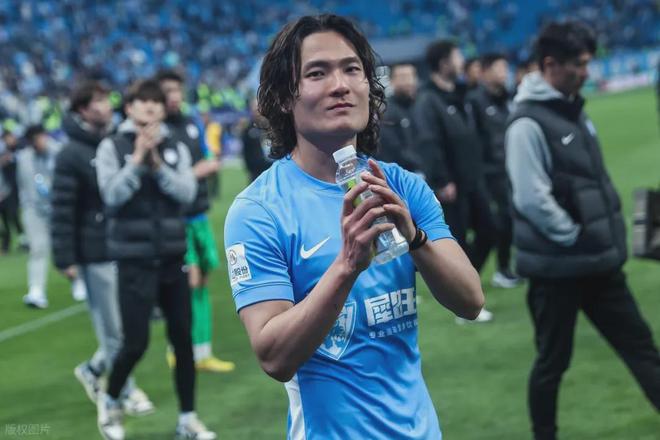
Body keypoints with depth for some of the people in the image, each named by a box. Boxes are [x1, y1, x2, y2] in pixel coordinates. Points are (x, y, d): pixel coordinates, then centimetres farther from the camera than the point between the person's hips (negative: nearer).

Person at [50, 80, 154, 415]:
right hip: (96, 254, -6)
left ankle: (93, 370, 28)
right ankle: (126, 392, 13)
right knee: (113, 328, 0)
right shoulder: (71, 156, -11)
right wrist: (65, 259, -15)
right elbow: (62, 212, -13)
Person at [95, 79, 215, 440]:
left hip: (173, 257, 4)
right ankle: (109, 400, 23)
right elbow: (112, 195, -13)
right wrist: (138, 159, -18)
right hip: (135, 258, -4)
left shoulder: (176, 149, 6)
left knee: (183, 340, 6)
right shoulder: (113, 147, -3)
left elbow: (187, 193, -6)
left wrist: (157, 163, -16)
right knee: (136, 343, -5)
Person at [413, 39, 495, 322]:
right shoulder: (427, 101, -15)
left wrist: (478, 170, 15)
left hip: (473, 181, 8)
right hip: (450, 186, -8)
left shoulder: (459, 95, 12)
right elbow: (428, 143, -22)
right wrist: (441, 181, -24)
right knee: (456, 242, 0)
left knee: (487, 231, 10)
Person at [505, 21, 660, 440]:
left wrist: (608, 237, 9)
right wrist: (577, 238, -16)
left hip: (598, 261, 8)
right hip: (557, 266, -8)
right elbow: (532, 200, -24)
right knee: (553, 360, 5)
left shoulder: (574, 111, 10)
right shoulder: (529, 124, -18)